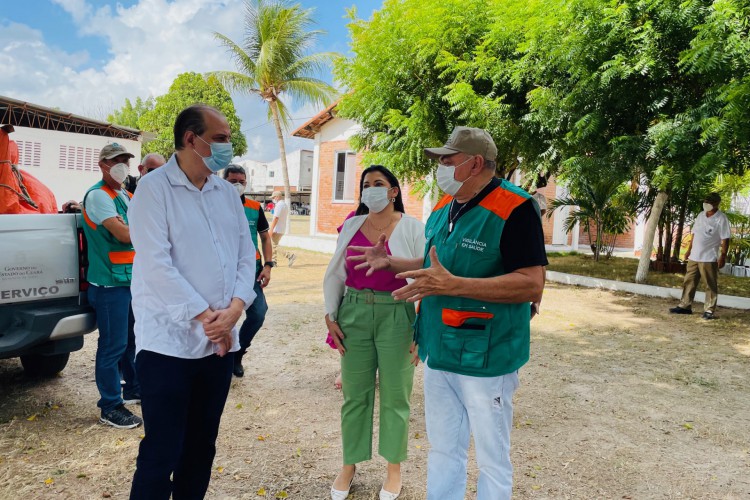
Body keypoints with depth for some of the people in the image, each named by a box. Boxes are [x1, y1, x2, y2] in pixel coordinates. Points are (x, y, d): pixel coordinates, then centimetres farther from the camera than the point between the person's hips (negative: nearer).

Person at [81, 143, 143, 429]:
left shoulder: (126, 196, 15)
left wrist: (131, 226, -5)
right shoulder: (97, 195, -12)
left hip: (132, 279, 9)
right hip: (110, 282, -9)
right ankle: (110, 408, 9)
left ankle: (134, 388, 35)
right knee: (113, 345, -3)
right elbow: (124, 235, -21)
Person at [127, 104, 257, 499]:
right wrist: (205, 316, -16)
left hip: (219, 341, 6)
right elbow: (157, 264, -16)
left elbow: (247, 256, 7)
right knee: (162, 453, 2)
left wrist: (233, 310, -9)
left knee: (201, 447, 16)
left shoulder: (228, 193, 10)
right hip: (169, 342, -5)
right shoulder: (154, 188, -7)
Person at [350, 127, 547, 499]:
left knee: (491, 458, 11)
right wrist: (391, 263, 10)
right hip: (439, 352, 7)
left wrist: (453, 285, -29)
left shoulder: (514, 209, -16)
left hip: (485, 356, -7)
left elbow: (532, 285, -23)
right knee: (442, 449, 20)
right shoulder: (443, 208, 9)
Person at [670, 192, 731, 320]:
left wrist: (723, 256, -17)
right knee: (689, 282, 11)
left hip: (709, 258, -7)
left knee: (711, 285, 1)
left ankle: (709, 310, 5)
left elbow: (725, 240, -12)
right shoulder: (700, 215, 11)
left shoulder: (721, 219, -9)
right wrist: (689, 250, 15)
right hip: (694, 256, 7)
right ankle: (685, 306, 18)